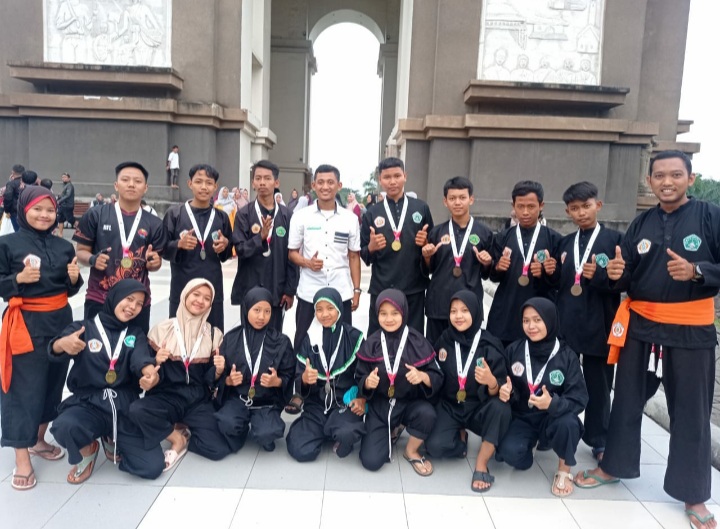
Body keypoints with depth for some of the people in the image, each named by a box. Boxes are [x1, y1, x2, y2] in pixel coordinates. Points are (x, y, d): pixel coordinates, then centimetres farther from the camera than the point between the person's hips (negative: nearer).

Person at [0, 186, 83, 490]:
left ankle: (39, 440, 32)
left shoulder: (64, 246, 7)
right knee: (25, 388, -2)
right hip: (26, 323, -5)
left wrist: (75, 278, -8)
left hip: (60, 320, 5)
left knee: (54, 382, 13)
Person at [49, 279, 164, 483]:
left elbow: (141, 359, -11)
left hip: (125, 406, 2)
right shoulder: (83, 328, 3)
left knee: (153, 467, -10)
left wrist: (149, 372, -35)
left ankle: (112, 441, 21)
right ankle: (87, 451, 3)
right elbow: (55, 349, -16)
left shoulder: (136, 334, 10)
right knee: (64, 427, -36)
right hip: (88, 404, -1)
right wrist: (63, 343, -41)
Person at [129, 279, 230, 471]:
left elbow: (211, 379, 4)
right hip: (167, 397, 0)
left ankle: (180, 437, 11)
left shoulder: (214, 334, 3)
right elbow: (148, 370, -1)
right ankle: (179, 437, -3)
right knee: (137, 410, -33)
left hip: (198, 400, 1)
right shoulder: (162, 329, -2)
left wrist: (218, 371, -18)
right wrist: (156, 362, -22)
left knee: (219, 449, -21)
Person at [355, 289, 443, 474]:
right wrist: (367, 382, -22)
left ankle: (411, 451, -1)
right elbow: (360, 379, 1)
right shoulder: (371, 344, -5)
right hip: (379, 406, 1)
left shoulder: (417, 341, -9)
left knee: (427, 414, -35)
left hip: (409, 402, -1)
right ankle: (392, 431, 23)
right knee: (370, 461, -10)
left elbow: (438, 378, -7)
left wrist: (423, 376, -29)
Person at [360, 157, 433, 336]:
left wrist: (425, 243, -9)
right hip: (381, 289, 0)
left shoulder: (421, 208, 5)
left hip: (414, 288, 0)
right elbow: (364, 255, 7)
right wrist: (371, 247, -14)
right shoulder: (372, 213, 5)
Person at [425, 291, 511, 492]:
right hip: (449, 407, 1)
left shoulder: (490, 345, -12)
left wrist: (491, 381, -35)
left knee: (500, 408, -33)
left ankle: (481, 464, -17)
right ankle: (459, 435, 11)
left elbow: (497, 392, -15)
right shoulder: (443, 341, -4)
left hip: (479, 409, -1)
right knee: (435, 446, -24)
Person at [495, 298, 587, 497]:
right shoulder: (513, 350, -5)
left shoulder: (567, 356, -10)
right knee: (510, 452, -26)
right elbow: (504, 385, 2)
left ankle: (564, 470, -3)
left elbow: (579, 399, -15)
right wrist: (503, 391, -22)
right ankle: (531, 444, 14)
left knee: (568, 422, -35)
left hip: (553, 418, -1)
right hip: (521, 418, 1)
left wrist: (552, 403, -35)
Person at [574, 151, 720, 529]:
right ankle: (614, 465, 32)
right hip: (639, 326, 4)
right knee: (627, 401, 14)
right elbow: (627, 278, 7)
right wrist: (616, 274, -14)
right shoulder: (640, 224, 7)